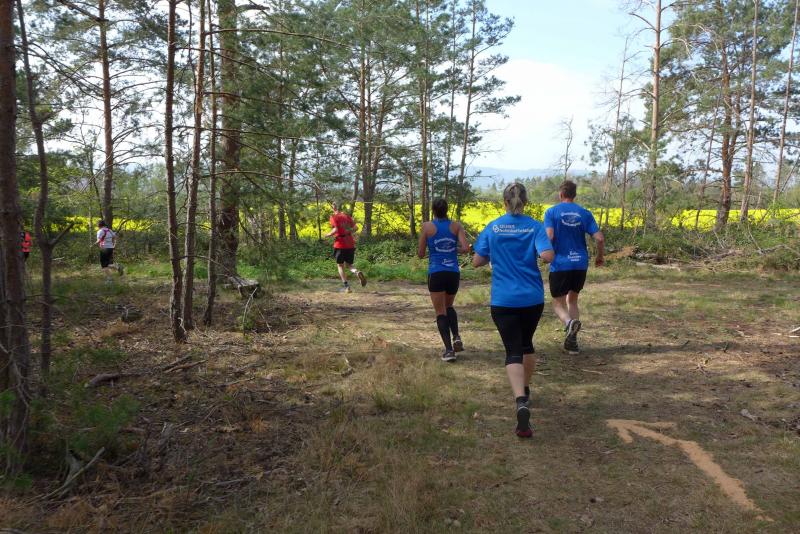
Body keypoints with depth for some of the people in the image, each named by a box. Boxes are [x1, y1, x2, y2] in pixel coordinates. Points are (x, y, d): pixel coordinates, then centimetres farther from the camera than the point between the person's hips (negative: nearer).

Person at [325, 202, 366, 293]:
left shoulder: (334, 217, -4)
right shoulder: (347, 216, 12)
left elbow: (335, 230, -18)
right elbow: (356, 228, 5)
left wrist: (328, 235, -1)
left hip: (340, 244, -5)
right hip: (350, 244, 5)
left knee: (340, 265, 10)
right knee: (348, 265, 16)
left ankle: (346, 286, 3)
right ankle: (357, 272, -16)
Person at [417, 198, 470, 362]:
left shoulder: (427, 226, -2)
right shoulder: (456, 225, 3)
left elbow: (420, 254, 1)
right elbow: (465, 248, -8)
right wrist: (454, 250, 12)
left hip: (436, 273, -3)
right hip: (454, 273, 3)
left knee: (440, 312, 4)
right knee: (449, 306, 25)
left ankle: (449, 350, -6)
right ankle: (456, 337, 5)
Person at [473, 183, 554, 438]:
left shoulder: (492, 227, -1)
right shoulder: (535, 226, -2)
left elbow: (477, 261, 0)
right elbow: (548, 256, -15)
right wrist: (532, 252, 7)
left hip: (503, 300, -1)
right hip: (532, 299, 2)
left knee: (513, 351, -4)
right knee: (526, 343, 24)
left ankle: (521, 403, -25)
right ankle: (525, 389, 41)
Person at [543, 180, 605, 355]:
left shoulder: (552, 212, -3)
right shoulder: (585, 213, 5)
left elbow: (549, 236, -18)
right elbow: (599, 238, -2)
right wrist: (601, 256, 15)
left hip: (560, 264, -3)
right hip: (580, 264, 3)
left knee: (558, 303, 8)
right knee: (572, 300, 20)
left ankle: (569, 322, -25)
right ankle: (572, 340, 12)